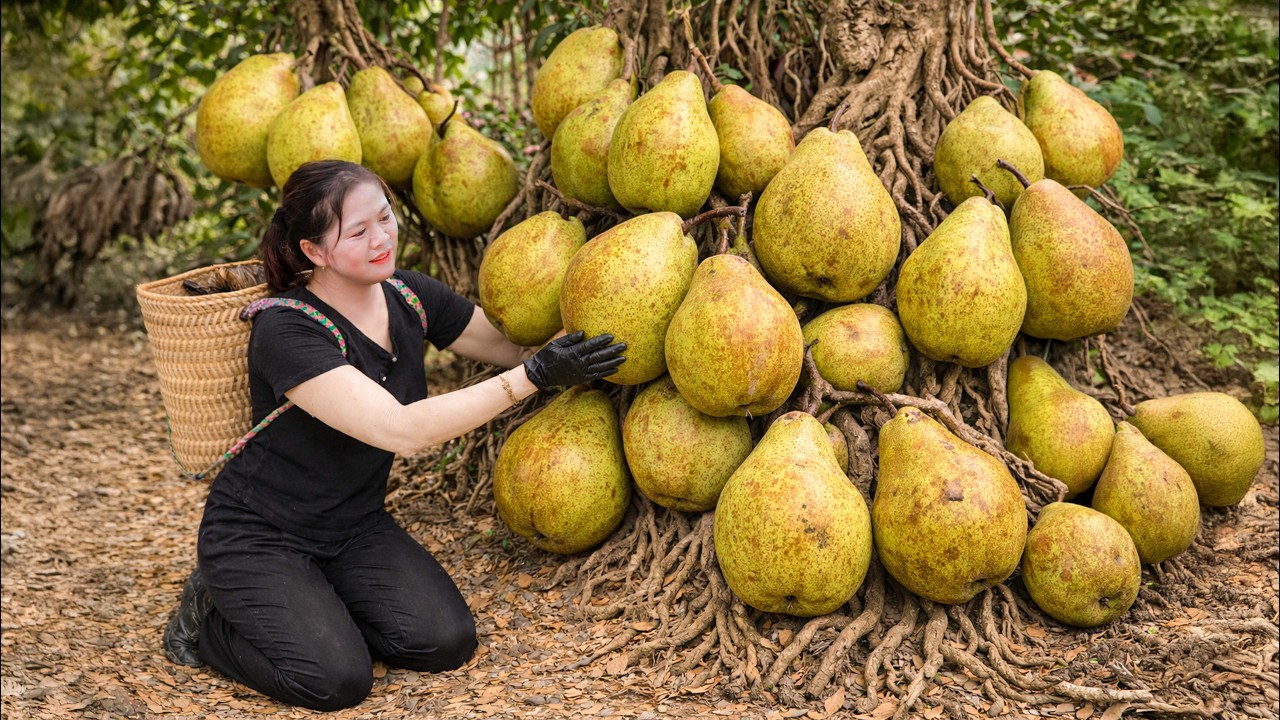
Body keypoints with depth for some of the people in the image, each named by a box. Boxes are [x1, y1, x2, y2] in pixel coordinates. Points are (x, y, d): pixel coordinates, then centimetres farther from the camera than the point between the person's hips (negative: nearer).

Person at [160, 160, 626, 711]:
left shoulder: (409, 296, -5)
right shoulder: (286, 331, -26)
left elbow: (520, 345, 4)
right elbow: (402, 430, -34)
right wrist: (535, 375, -35)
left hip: (356, 525, 6)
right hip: (259, 536, -6)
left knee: (445, 642, -14)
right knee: (337, 680, -22)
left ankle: (319, 607, 12)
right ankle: (210, 617, 5)